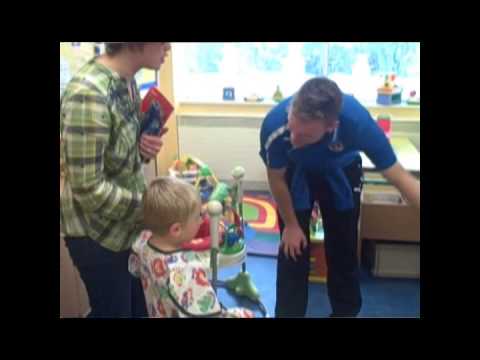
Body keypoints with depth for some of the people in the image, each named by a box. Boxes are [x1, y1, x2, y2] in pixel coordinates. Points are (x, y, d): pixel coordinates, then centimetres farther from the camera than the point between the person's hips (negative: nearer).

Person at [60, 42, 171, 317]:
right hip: (98, 234, -8)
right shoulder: (89, 94, -29)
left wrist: (144, 145, -8)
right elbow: (88, 189, -28)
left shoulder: (126, 79, -2)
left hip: (130, 225, 8)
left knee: (141, 307, 23)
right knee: (114, 311, 14)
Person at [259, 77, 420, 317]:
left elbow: (402, 179, -28)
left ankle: (346, 311, 33)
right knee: (293, 251, 0)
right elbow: (276, 178, -18)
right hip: (296, 173, 0)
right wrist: (291, 224, -5)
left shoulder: (358, 122, -41)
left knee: (344, 251, 10)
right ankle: (289, 312, 21)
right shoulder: (274, 126, -39)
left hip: (341, 173, 1)